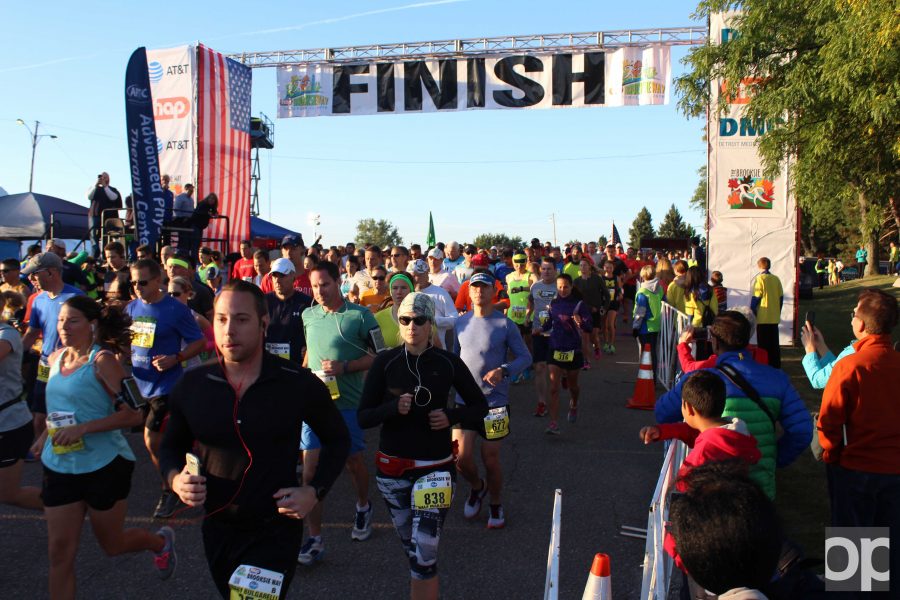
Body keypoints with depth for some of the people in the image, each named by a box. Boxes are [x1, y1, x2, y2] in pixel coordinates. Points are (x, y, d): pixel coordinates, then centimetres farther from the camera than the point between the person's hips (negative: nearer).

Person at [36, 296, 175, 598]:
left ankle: (161, 541, 42)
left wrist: (83, 428, -26)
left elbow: (133, 414, -20)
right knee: (60, 551, 4)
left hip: (104, 466, -6)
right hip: (59, 467, 6)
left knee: (112, 544, 12)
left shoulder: (102, 361, -15)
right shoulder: (56, 359, 5)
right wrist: (47, 434, 15)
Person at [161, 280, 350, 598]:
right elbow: (171, 446, 9)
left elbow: (337, 439, 1)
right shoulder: (191, 386, -7)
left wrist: (315, 491, -11)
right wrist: (175, 478, -13)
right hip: (217, 529, 4)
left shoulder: (299, 384, -15)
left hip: (277, 530, -4)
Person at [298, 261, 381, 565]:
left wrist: (345, 367, -18)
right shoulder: (308, 316, 6)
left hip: (347, 403, -3)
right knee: (310, 471, -2)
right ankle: (315, 538, 8)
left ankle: (363, 507, 45)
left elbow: (380, 356, -6)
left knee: (354, 463, 15)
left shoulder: (360, 315, -8)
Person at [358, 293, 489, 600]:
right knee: (410, 548, 15)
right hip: (391, 468, 2)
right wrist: (394, 407, -23)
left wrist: (451, 416, -14)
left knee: (424, 555, -9)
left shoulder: (448, 363, -5)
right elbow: (363, 417, -4)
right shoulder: (385, 362, -4)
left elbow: (480, 407, 5)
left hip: (435, 467, -2)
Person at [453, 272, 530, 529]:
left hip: (495, 401, -2)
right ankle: (477, 486, 31)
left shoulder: (505, 324, -8)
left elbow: (525, 357, -5)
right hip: (464, 400, 3)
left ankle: (496, 505, 33)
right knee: (461, 457, -4)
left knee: (490, 459, 7)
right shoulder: (461, 322, 3)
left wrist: (504, 370, -21)